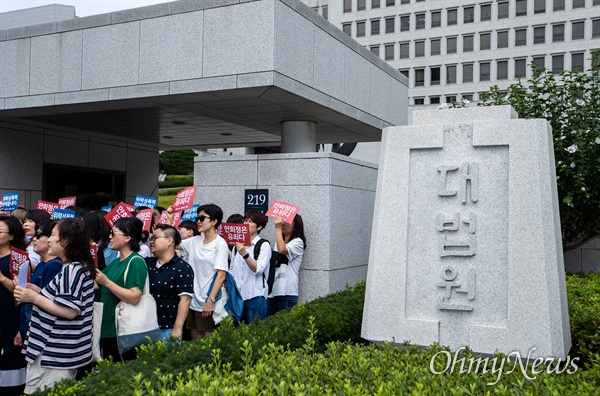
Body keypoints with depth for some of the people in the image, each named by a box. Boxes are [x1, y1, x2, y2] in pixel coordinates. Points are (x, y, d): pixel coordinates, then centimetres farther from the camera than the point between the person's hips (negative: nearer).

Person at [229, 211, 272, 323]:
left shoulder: (264, 245, -4)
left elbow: (258, 269, -15)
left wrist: (245, 254, -25)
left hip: (255, 296, -5)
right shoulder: (237, 245, 14)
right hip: (237, 295, 6)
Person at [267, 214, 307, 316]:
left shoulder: (298, 242, -4)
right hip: (272, 289, 7)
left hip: (287, 292, -7)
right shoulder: (279, 242, 21)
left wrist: (278, 228, -17)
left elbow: (282, 250, -23)